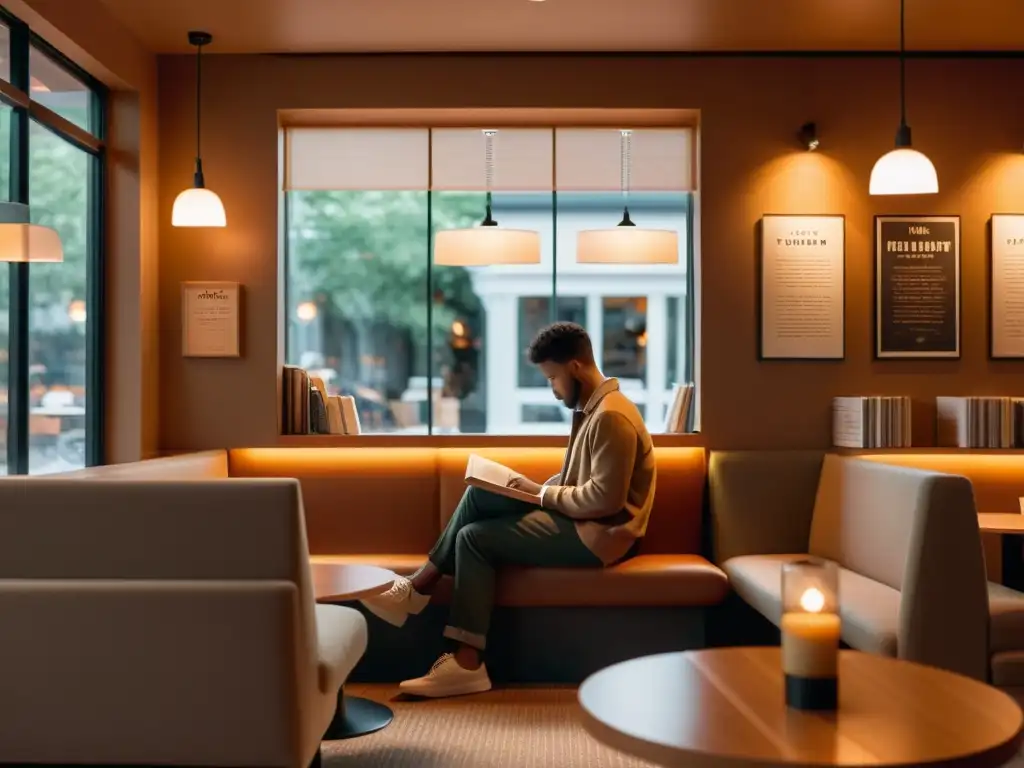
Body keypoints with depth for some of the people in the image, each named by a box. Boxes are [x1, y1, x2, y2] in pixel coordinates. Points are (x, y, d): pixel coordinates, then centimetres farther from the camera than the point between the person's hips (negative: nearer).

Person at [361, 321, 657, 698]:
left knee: (475, 539, -12)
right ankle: (419, 588, 2)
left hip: (595, 535, -10)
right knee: (479, 495, 4)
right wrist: (540, 489, 2)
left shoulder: (611, 417, -21)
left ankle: (468, 662, -9)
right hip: (581, 521, 10)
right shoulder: (595, 407, 12)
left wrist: (541, 493, -15)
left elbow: (604, 498, -26)